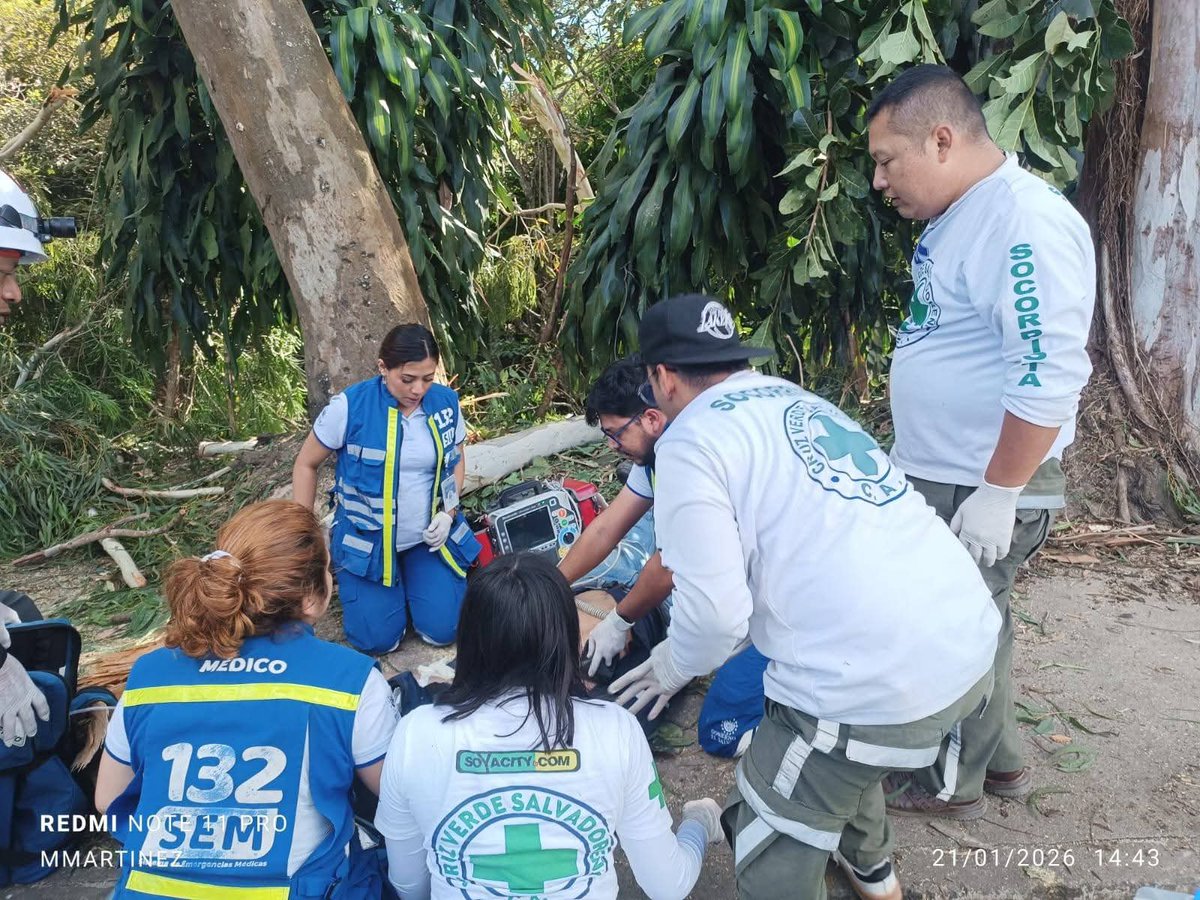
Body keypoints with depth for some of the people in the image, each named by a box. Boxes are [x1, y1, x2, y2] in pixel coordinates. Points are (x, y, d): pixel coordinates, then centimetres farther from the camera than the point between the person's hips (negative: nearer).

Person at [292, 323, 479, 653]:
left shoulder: (446, 402, -9)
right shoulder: (349, 406, -19)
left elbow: (457, 460, 9)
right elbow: (306, 465, -4)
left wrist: (449, 512, -7)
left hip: (428, 537, 3)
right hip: (365, 539, -2)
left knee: (442, 630, -7)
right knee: (378, 638, -8)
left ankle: (410, 574, 25)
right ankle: (348, 575, 24)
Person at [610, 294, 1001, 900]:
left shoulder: (690, 439, -6)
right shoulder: (797, 400, 20)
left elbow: (715, 610, -12)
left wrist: (673, 667, 12)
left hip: (874, 684, -9)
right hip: (971, 645, 9)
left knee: (771, 843, 15)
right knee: (843, 756, 37)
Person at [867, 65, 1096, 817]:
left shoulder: (1026, 222, -21)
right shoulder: (958, 218, 9)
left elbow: (1049, 373, -27)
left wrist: (998, 495, -24)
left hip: (987, 489, -9)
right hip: (942, 477, 9)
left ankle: (947, 782, 27)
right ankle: (999, 760, 38)